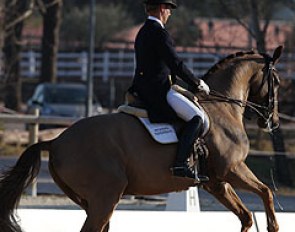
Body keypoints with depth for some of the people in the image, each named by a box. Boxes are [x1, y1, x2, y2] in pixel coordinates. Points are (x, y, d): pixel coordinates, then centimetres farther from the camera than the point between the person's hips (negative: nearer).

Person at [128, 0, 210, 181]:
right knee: (197, 117, -18)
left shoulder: (142, 33, 17)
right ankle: (181, 164, -28)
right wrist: (198, 83, -7)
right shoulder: (160, 33, -14)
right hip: (158, 91, -11)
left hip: (142, 90, 11)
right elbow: (176, 64, -19)